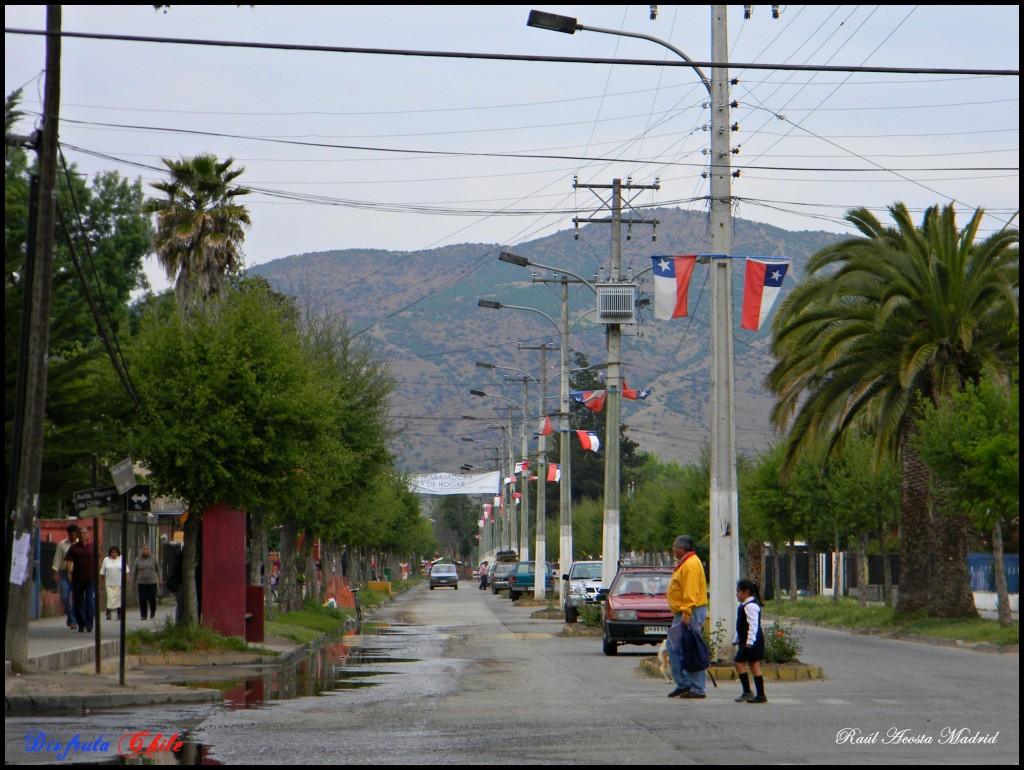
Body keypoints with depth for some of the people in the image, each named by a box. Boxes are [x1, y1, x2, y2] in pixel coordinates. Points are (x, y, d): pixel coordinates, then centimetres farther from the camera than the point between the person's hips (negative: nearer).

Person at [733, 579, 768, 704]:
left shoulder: (750, 606, -16)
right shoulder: (746, 605, 18)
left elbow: (753, 625, -24)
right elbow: (741, 626, 26)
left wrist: (749, 641, -27)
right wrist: (737, 640, 27)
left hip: (751, 642, -11)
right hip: (747, 641, 11)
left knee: (739, 662, -9)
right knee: (754, 665, 8)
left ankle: (747, 691, -6)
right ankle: (760, 695, 7)